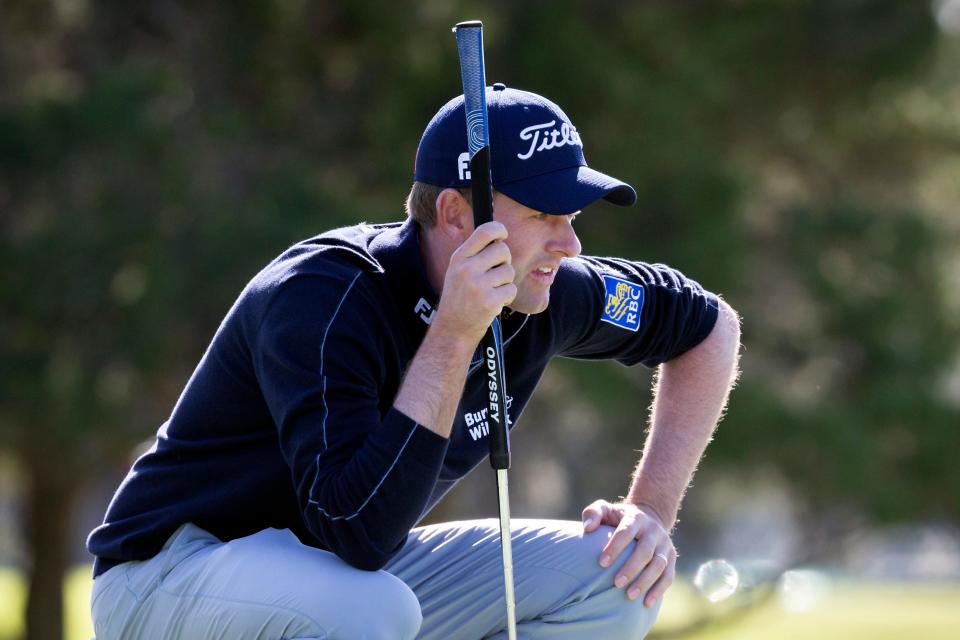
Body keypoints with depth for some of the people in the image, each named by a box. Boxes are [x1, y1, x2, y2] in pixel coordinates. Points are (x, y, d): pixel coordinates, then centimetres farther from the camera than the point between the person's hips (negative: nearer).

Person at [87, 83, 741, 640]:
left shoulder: (542, 298, -9)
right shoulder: (317, 296, -29)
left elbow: (709, 324, 10)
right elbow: (358, 532, -39)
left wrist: (653, 512, -1)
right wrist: (451, 339, -39)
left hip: (358, 574, 7)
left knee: (613, 574, -8)